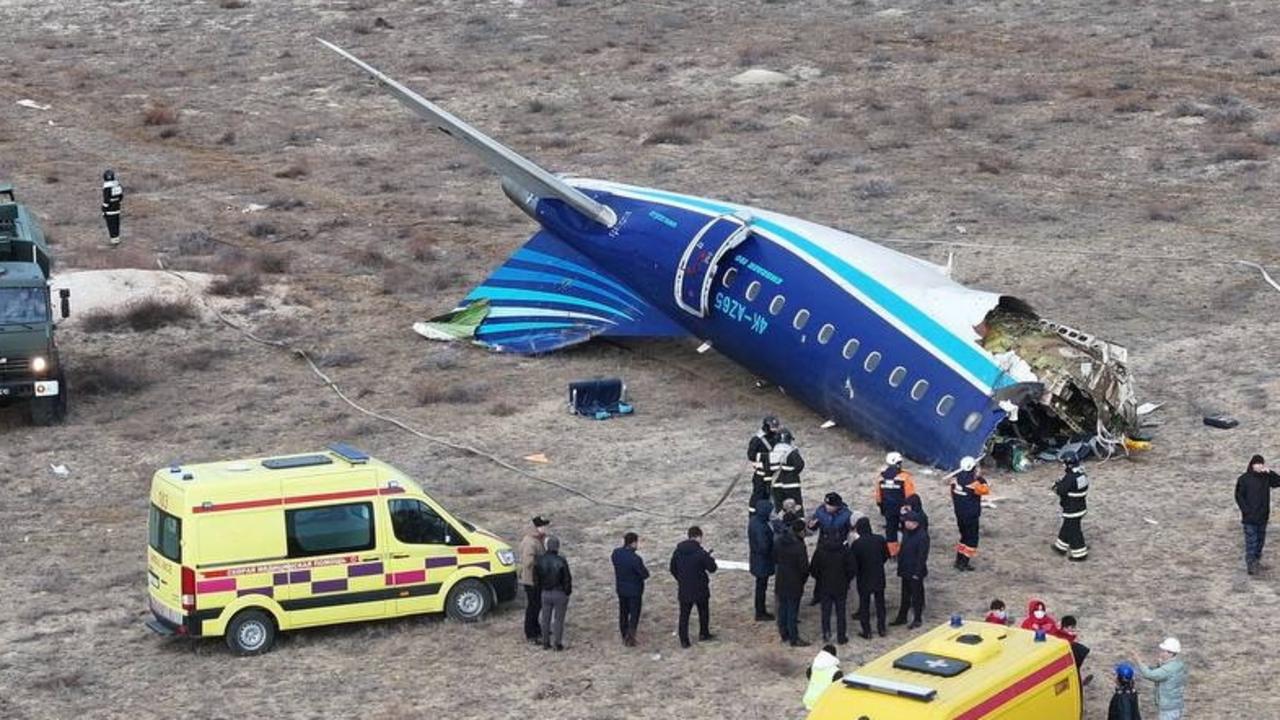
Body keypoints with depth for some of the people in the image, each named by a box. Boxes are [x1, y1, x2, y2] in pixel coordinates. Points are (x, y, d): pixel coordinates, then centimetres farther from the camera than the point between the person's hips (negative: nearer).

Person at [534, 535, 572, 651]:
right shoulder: (561, 561, -19)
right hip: (560, 594, -3)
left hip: (545, 593, 4)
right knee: (558, 619, 7)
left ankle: (546, 643, 20)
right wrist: (568, 592, 3)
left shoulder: (540, 560, -6)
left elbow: (536, 579, 2)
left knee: (546, 619, 14)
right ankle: (558, 643, 12)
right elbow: (567, 579, -12)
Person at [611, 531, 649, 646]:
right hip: (634, 591, -6)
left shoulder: (616, 553, -9)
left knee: (623, 613, 19)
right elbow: (645, 574, -20)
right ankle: (630, 638, 7)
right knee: (634, 615, 8)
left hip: (621, 589, 6)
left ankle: (624, 637, 29)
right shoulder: (635, 559, -29)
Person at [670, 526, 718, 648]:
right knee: (703, 612, 21)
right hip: (700, 589, -3)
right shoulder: (700, 553, -18)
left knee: (684, 615, 9)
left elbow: (673, 569, 7)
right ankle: (704, 634, 34)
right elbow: (712, 568, -11)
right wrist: (711, 560, 9)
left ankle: (684, 641, 7)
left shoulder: (678, 551, -3)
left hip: (683, 589, 3)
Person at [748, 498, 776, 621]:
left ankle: (761, 611, 35)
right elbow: (763, 546, -31)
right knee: (761, 587, 6)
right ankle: (760, 614, 19)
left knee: (761, 586, 21)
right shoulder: (760, 527, -31)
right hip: (762, 561, -9)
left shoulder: (754, 520, 0)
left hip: (757, 559, 9)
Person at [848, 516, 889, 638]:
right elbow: (886, 556, 3)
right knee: (880, 602, 18)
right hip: (879, 577, 3)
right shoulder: (880, 540, -9)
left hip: (864, 579, -3)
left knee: (864, 605, 10)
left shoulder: (856, 544, -19)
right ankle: (881, 629, 25)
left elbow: (853, 563, -13)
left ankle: (866, 632, 13)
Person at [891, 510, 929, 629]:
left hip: (915, 573, -8)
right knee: (905, 595, 19)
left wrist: (917, 572, -20)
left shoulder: (922, 536, -21)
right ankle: (902, 617, 30)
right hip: (905, 570, 8)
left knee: (916, 596, 5)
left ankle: (917, 619, 17)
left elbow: (922, 556, -20)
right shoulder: (907, 533, 4)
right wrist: (900, 567, 12)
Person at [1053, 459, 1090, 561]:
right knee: (1067, 527, 25)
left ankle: (1080, 554, 11)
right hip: (1081, 506, 9)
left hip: (1072, 510, -9)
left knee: (1074, 531, 3)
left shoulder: (1070, 477, -27)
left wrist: (1057, 486, -1)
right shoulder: (1082, 473, 1)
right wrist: (1061, 484, 6)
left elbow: (1062, 491, -22)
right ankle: (1061, 547, 40)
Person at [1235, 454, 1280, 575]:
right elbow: (1239, 496, -6)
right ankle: (1250, 565, -9)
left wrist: (1269, 472, -12)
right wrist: (1246, 510, -13)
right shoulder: (1244, 479, -6)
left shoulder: (1266, 478, 6)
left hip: (1263, 516, 5)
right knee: (1251, 541, -8)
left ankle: (1257, 560, 23)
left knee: (1260, 540, 11)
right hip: (1250, 517, -5)